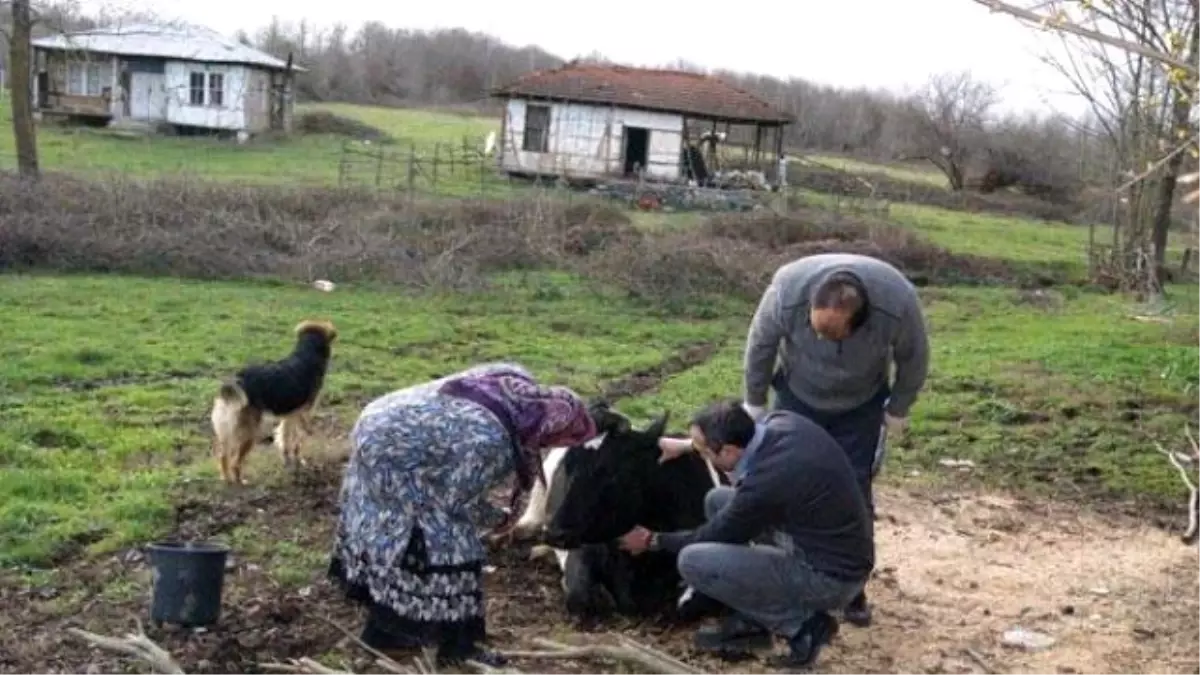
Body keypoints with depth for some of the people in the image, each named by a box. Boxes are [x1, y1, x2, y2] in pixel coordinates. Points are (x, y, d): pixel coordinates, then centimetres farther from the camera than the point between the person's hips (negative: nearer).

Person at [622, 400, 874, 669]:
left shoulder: (765, 483, -28)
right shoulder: (781, 421, -8)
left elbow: (716, 535, -9)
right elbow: (738, 431, 20)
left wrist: (652, 541, 6)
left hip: (831, 575, -9)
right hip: (842, 551, 9)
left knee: (692, 562, -15)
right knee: (717, 501, 12)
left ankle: (802, 624, -4)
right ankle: (751, 620, 16)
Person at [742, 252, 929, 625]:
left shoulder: (898, 304, -36)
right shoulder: (787, 291, -36)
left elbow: (913, 360, -13)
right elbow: (760, 345, -15)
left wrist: (898, 411, -1)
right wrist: (754, 403, -2)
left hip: (861, 405, 0)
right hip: (798, 398, 1)